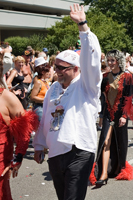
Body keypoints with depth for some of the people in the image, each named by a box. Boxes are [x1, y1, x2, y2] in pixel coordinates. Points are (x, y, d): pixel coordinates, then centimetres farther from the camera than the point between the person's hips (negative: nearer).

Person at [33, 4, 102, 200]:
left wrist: (83, 25, -20)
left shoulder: (86, 85, -3)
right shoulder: (53, 88, 14)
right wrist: (39, 145, 18)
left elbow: (91, 58, -17)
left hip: (79, 153, -6)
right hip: (55, 154, 6)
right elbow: (45, 119, 17)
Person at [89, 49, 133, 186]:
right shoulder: (106, 77, 6)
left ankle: (120, 168, 30)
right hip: (108, 113, 2)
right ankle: (104, 173, -11)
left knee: (120, 142, 10)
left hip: (120, 114, -2)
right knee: (106, 142, -8)